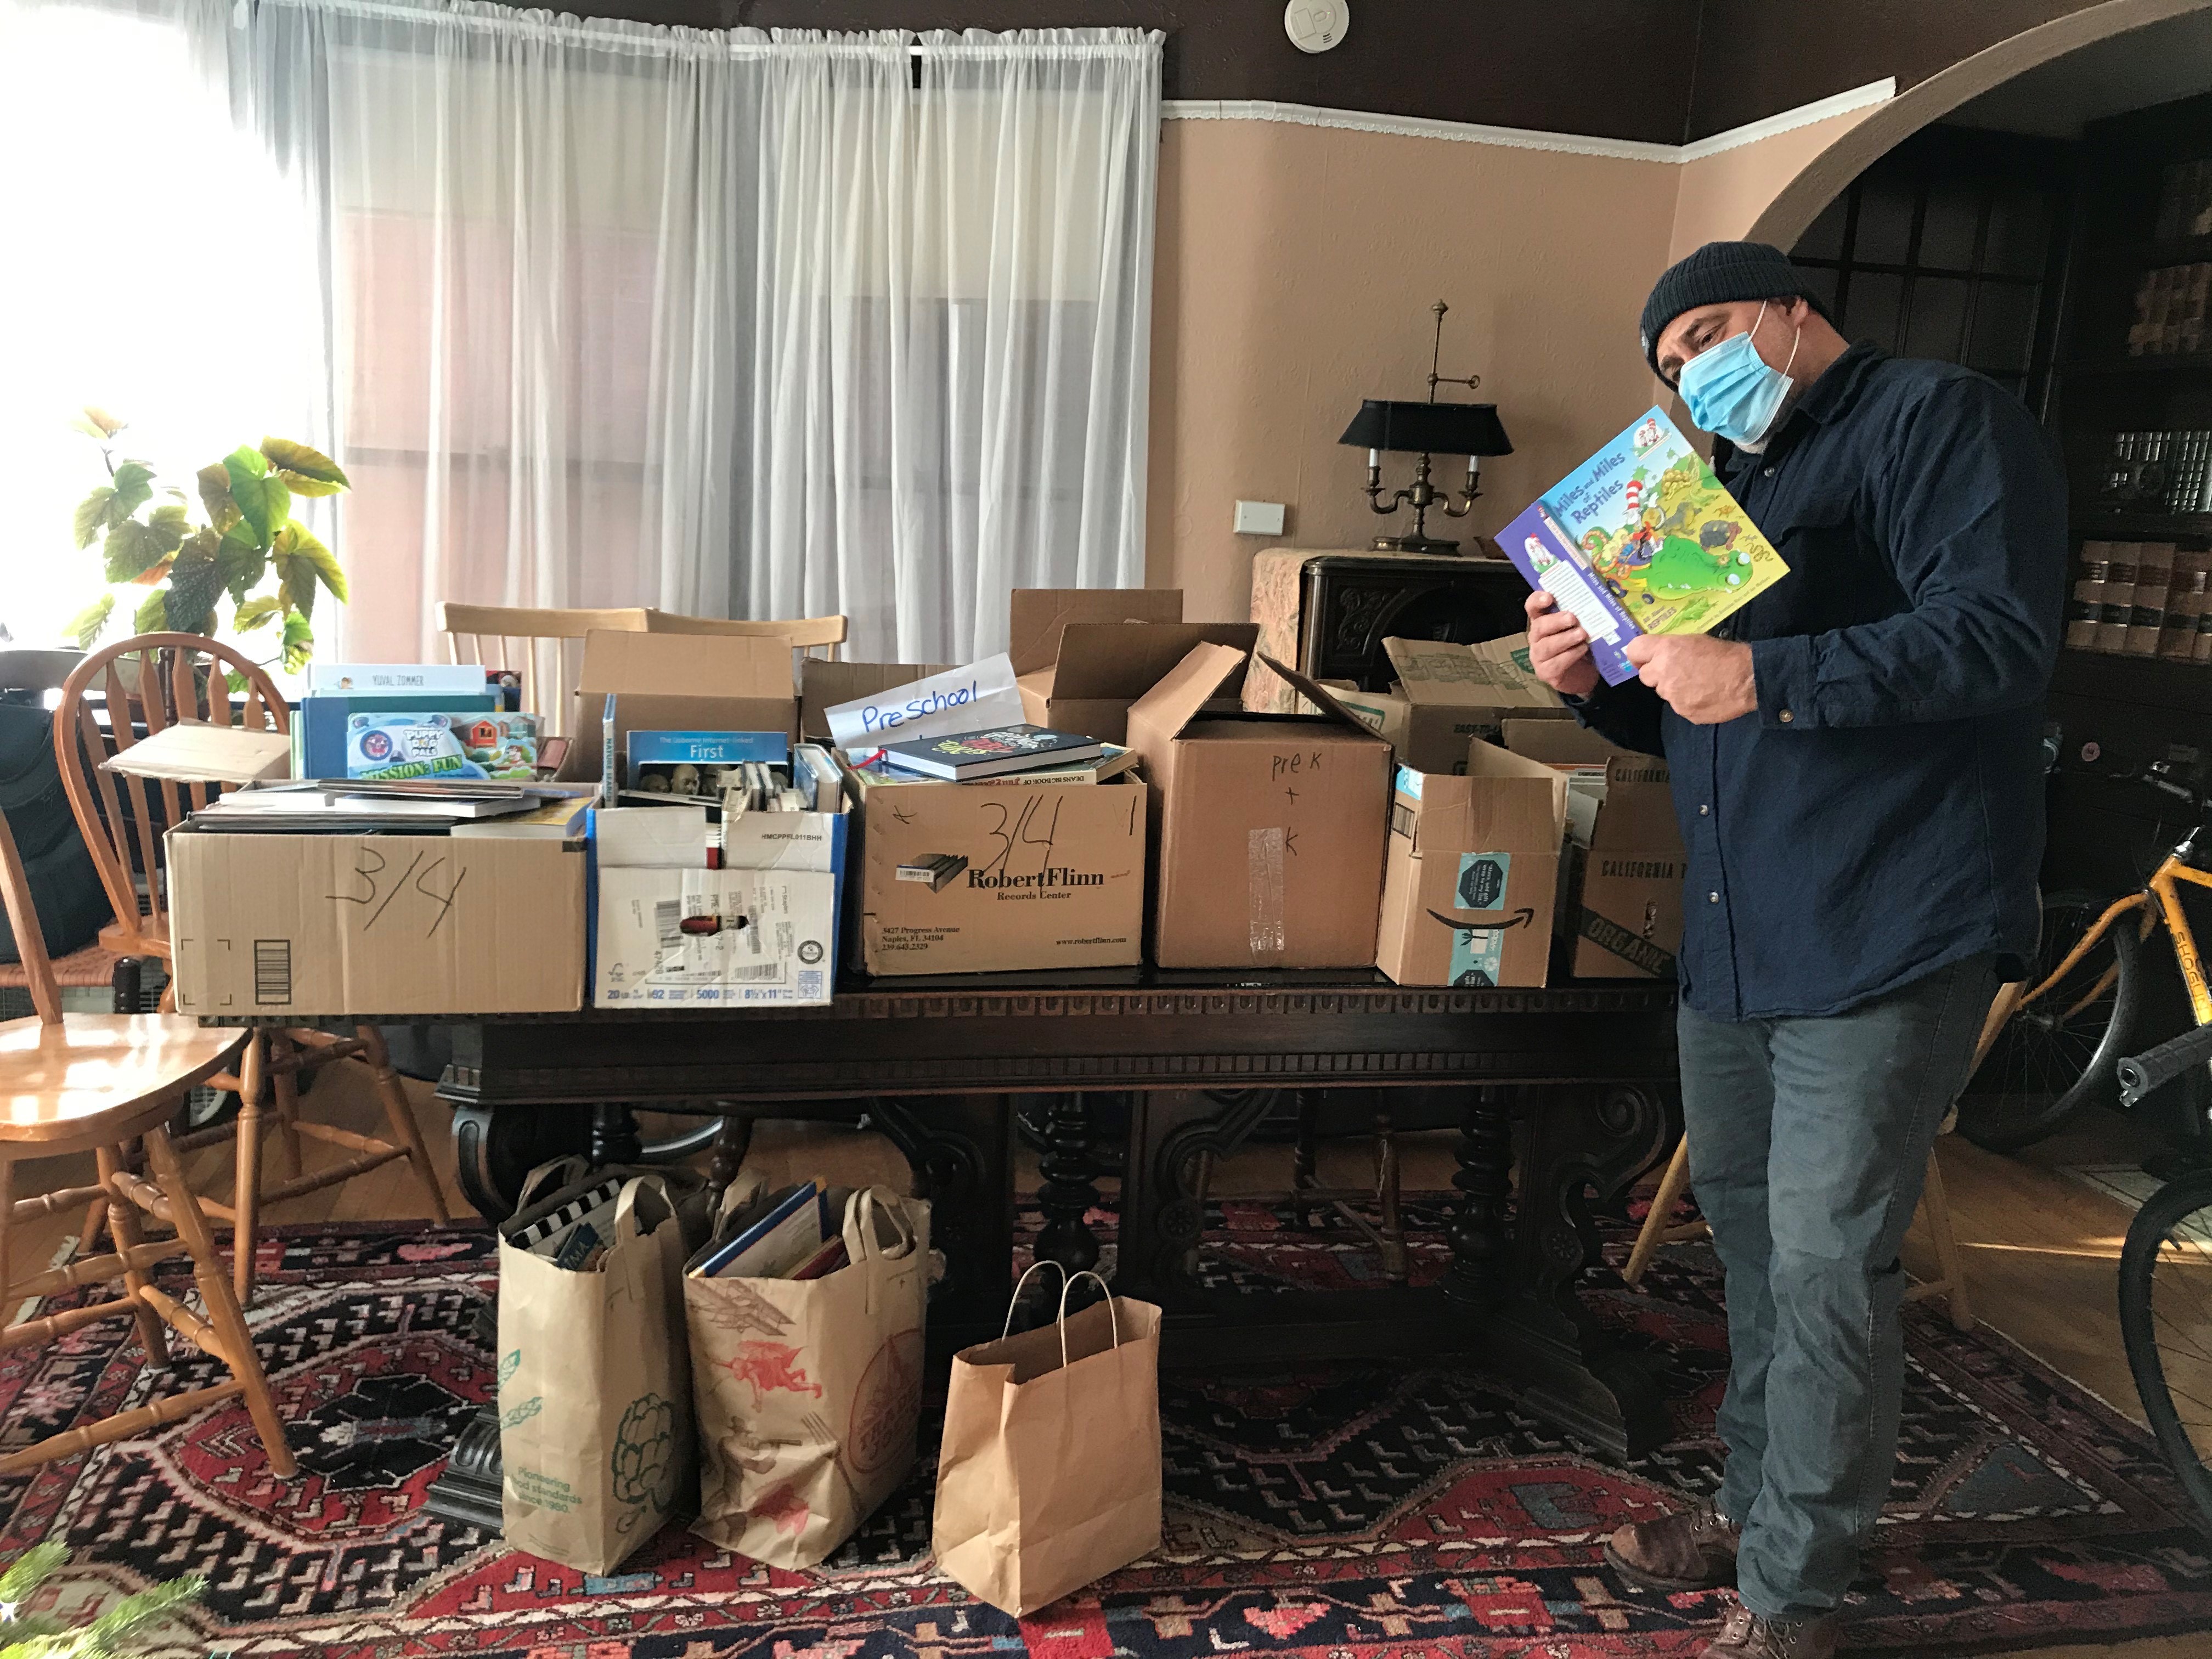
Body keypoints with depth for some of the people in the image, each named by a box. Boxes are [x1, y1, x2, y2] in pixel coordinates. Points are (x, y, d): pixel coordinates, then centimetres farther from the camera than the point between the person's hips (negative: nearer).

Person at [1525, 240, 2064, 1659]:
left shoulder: (1942, 419, -4)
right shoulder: (1735, 485, 22)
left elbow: (2000, 633, -20)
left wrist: (1763, 676, -28)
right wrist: (1593, 681, 5)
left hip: (1884, 939, -8)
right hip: (1733, 941, 9)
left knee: (1827, 1264, -3)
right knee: (1751, 1235, 17)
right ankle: (1758, 1506, 35)